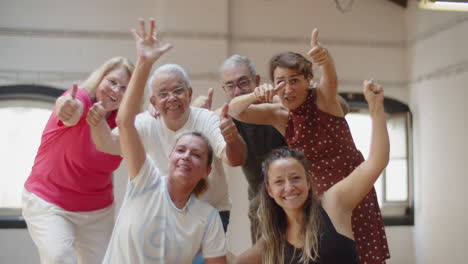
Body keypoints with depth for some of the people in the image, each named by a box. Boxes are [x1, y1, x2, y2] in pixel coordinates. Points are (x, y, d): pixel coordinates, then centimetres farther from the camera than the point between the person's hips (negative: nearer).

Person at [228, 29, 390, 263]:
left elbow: (331, 78, -34)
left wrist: (324, 57, -58)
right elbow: (234, 111, -11)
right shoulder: (279, 115, -4)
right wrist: (255, 95, -34)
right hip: (317, 195, 3)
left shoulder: (323, 99, -13)